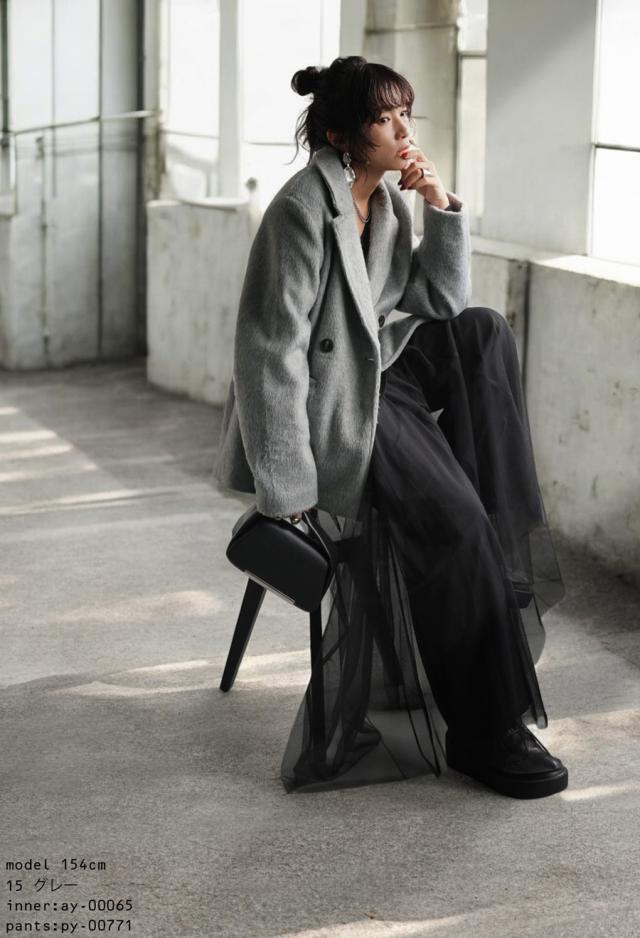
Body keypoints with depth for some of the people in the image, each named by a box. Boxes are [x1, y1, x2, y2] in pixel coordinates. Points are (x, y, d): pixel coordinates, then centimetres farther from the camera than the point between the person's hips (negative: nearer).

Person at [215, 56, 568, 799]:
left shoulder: (386, 201, 7)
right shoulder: (302, 211, -19)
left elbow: (441, 305, 11)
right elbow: (271, 348, -22)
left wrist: (442, 208, -2)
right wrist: (290, 489, -24)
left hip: (378, 372, 9)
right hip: (327, 403, -9)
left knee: (485, 331, -9)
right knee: (453, 523, -22)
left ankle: (503, 545, -7)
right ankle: (485, 731, -12)